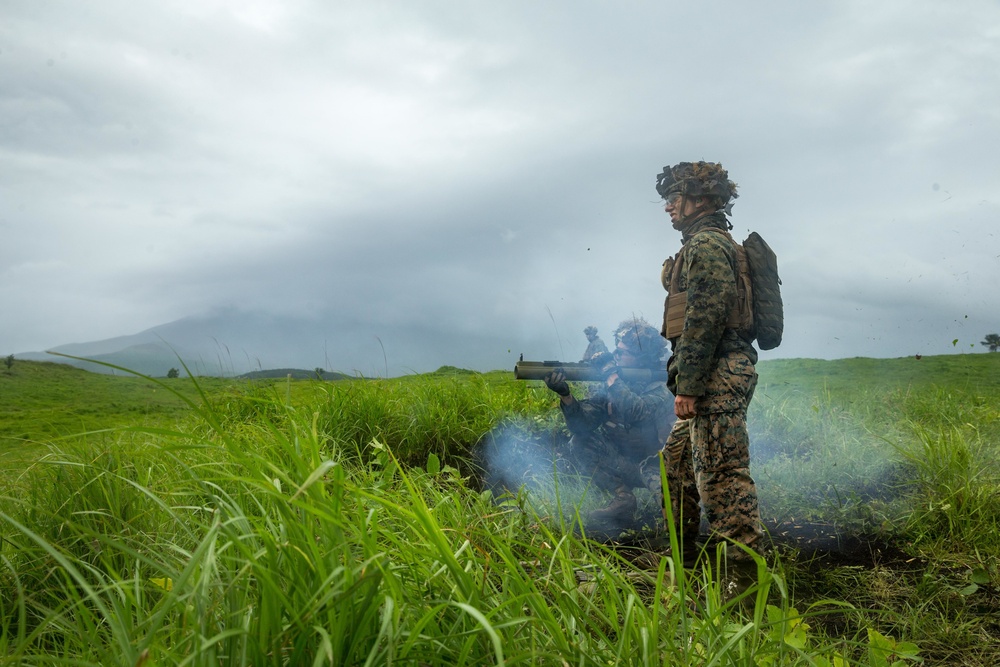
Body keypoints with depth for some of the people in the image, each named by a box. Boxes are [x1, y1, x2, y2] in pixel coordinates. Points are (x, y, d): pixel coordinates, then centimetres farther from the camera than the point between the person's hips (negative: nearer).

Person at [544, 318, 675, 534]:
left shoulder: (661, 387, -17)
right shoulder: (611, 386, -2)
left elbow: (634, 413, -38)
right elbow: (581, 424, -12)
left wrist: (611, 374, -30)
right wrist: (565, 394, -29)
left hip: (656, 465, -6)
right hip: (625, 465, 6)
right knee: (579, 442, -13)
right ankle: (622, 500, -7)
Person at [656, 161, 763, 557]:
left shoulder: (705, 245, -10)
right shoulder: (712, 244, 22)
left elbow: (704, 319, -20)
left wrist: (687, 386, -21)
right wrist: (687, 382, 22)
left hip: (716, 376, -11)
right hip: (718, 377, 11)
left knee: (720, 473, -10)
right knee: (677, 460, 18)